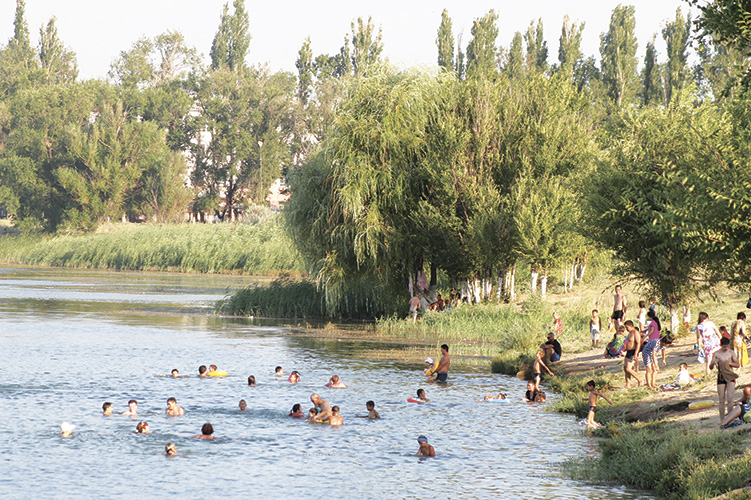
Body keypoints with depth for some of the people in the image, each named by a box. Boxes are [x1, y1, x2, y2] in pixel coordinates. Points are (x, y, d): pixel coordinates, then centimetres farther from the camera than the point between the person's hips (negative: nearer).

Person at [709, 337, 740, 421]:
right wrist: (713, 363, -21)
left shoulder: (731, 352, 3)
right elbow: (710, 367, 1)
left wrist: (729, 363, -12)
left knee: (730, 398, -10)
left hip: (730, 377, 0)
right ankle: (722, 420, 7)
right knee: (722, 399, 1)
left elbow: (737, 365, 7)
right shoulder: (716, 354, 0)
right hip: (721, 377, 0)